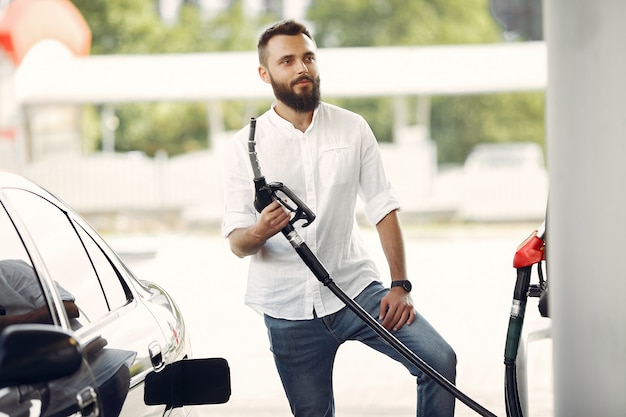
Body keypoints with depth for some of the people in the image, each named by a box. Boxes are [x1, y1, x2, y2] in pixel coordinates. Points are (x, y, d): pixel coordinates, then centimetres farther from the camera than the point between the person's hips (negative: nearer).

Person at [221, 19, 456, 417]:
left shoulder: (353, 128, 3)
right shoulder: (246, 145, -1)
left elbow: (383, 207, 4)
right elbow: (237, 243, -3)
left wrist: (400, 285, -6)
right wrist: (259, 232, -28)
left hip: (356, 288, 1)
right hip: (289, 308, 0)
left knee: (440, 359, -17)